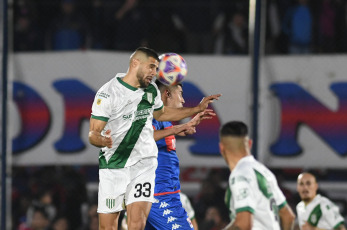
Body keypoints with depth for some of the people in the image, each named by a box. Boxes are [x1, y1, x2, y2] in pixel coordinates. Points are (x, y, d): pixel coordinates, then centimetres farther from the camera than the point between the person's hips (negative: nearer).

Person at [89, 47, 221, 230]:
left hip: (143, 165, 3)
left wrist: (197, 109, 24)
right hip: (112, 166, -3)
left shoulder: (151, 90, 7)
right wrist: (103, 140, -36)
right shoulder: (108, 93, -11)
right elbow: (93, 133, -12)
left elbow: (161, 113, 29)